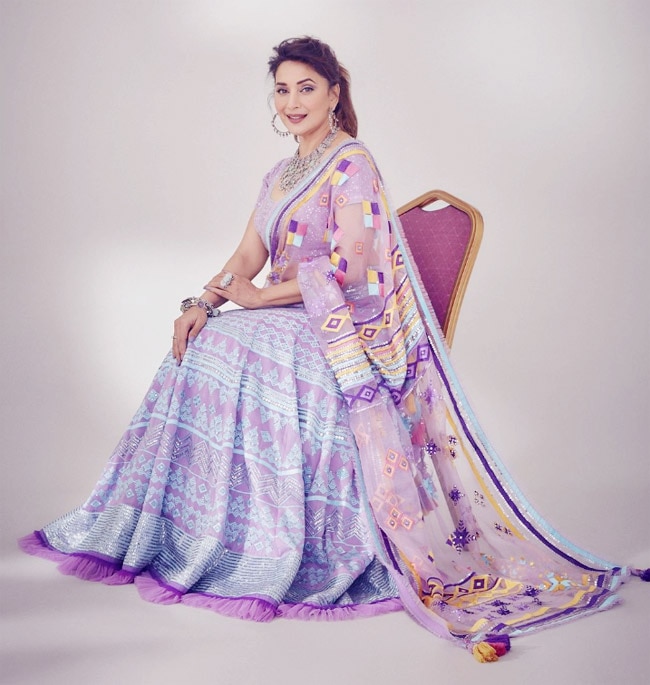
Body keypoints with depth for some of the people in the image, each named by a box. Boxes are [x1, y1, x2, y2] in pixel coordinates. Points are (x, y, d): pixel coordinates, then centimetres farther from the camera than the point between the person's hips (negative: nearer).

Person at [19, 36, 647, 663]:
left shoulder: (352, 164, -6)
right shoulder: (279, 176, 20)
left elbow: (346, 268, -16)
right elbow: (246, 258, 12)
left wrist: (259, 296, -11)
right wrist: (201, 304, -7)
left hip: (341, 326, -7)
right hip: (289, 321, 7)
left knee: (234, 352, -27)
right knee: (203, 345, -15)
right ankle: (171, 526, -7)